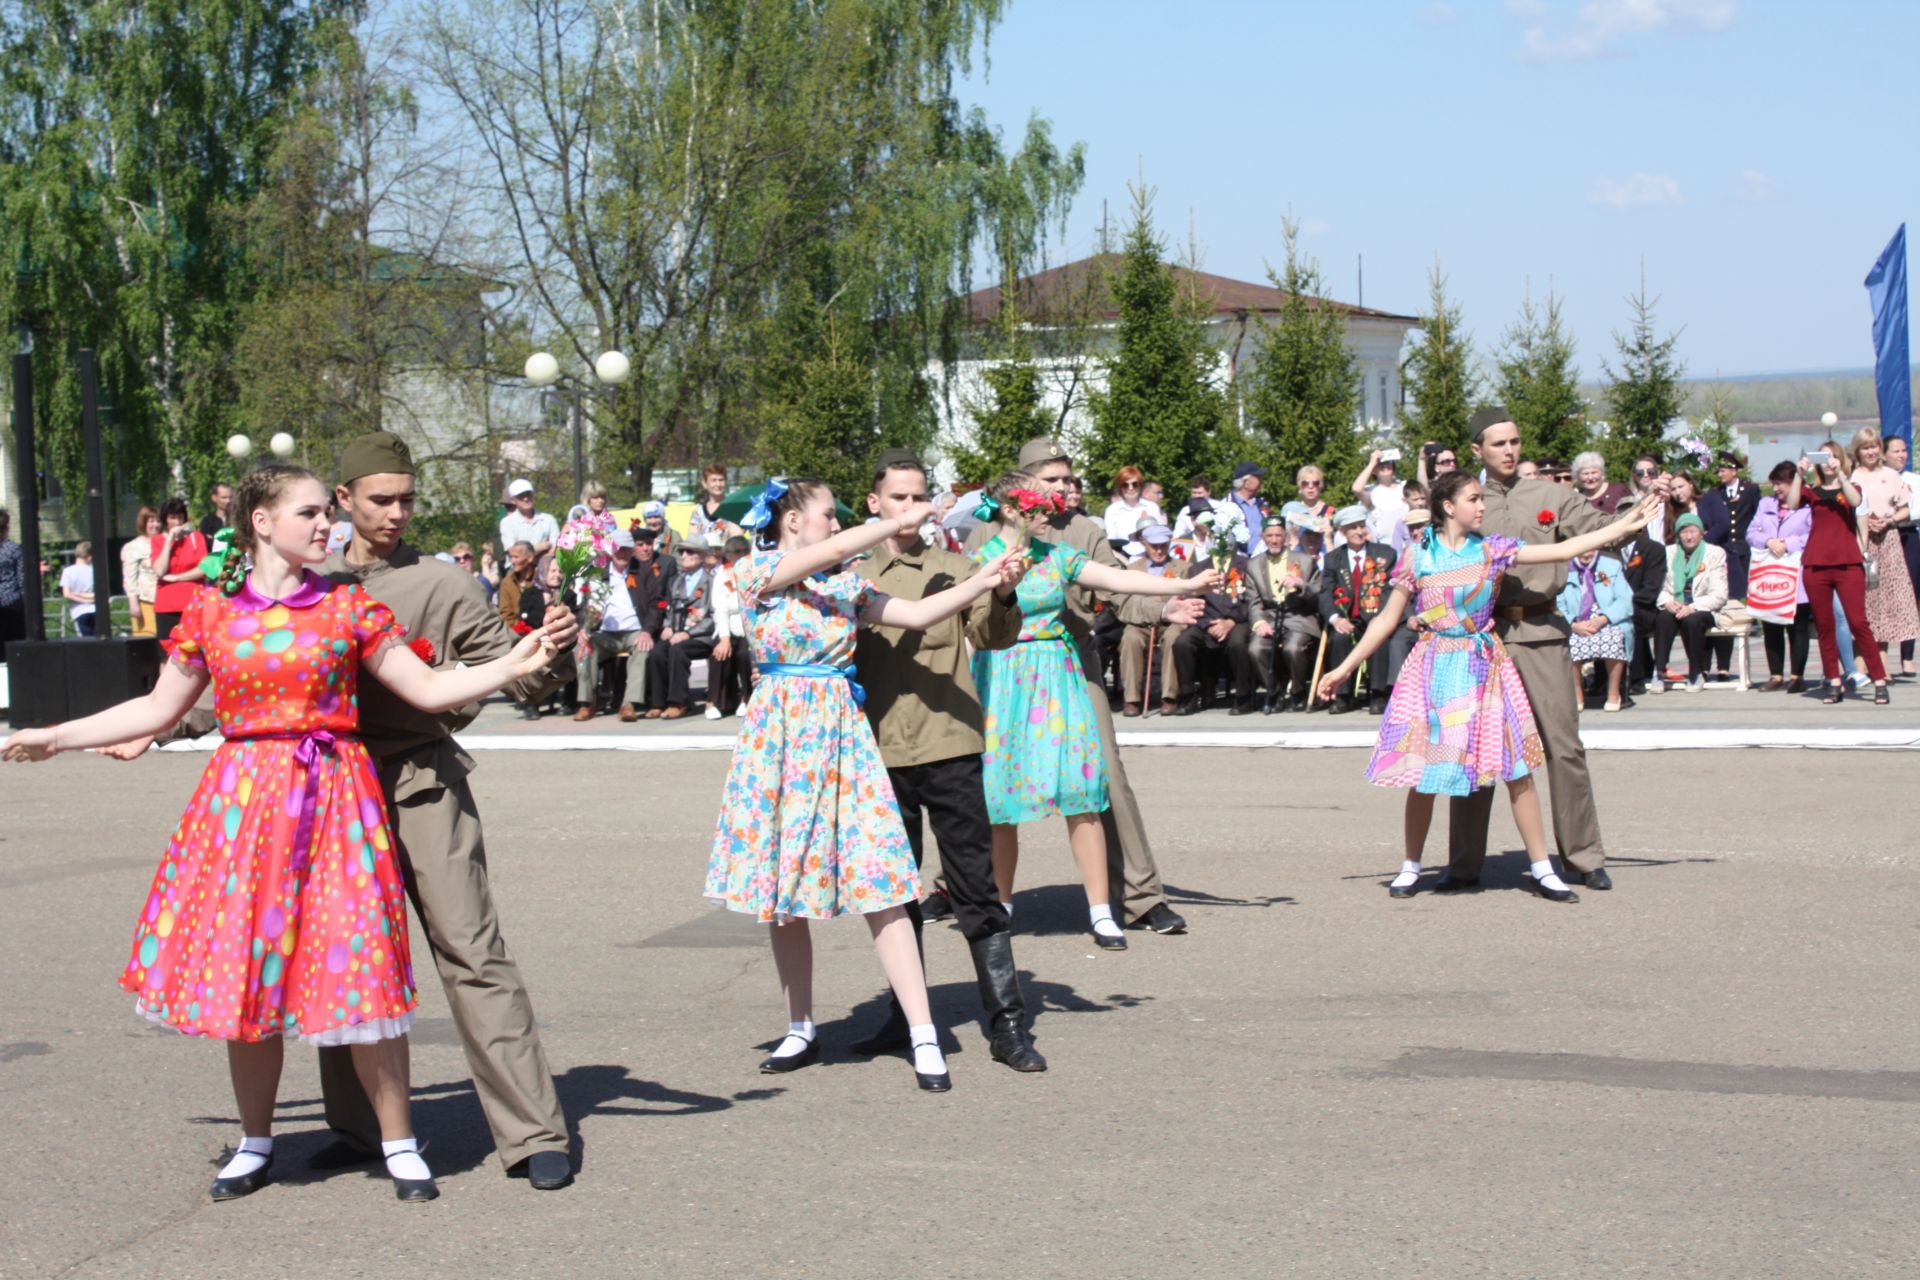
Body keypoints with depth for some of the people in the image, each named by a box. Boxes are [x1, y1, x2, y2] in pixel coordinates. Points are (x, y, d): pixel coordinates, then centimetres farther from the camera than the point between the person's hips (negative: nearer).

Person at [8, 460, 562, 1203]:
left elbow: (429, 689, 1)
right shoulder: (211, 613, 5)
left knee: (357, 973, -4)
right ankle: (255, 1143, 24)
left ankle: (398, 1143, 9)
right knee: (244, 974, 7)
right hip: (243, 803, 2)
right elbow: (160, 708, 15)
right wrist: (57, 738, 16)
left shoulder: (348, 609, 2)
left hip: (334, 800, -2)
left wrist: (512, 665, -11)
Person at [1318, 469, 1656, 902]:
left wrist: (1624, 525, -3)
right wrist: (1345, 668, 5)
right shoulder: (1418, 555, 0)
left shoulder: (1493, 550, 3)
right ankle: (1411, 866, 17)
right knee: (1423, 770, 1)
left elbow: (1562, 550, 0)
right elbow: (1387, 619, 6)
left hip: (1485, 667, 1)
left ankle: (1540, 868, 6)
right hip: (1435, 669, -1)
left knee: (1516, 766, -2)